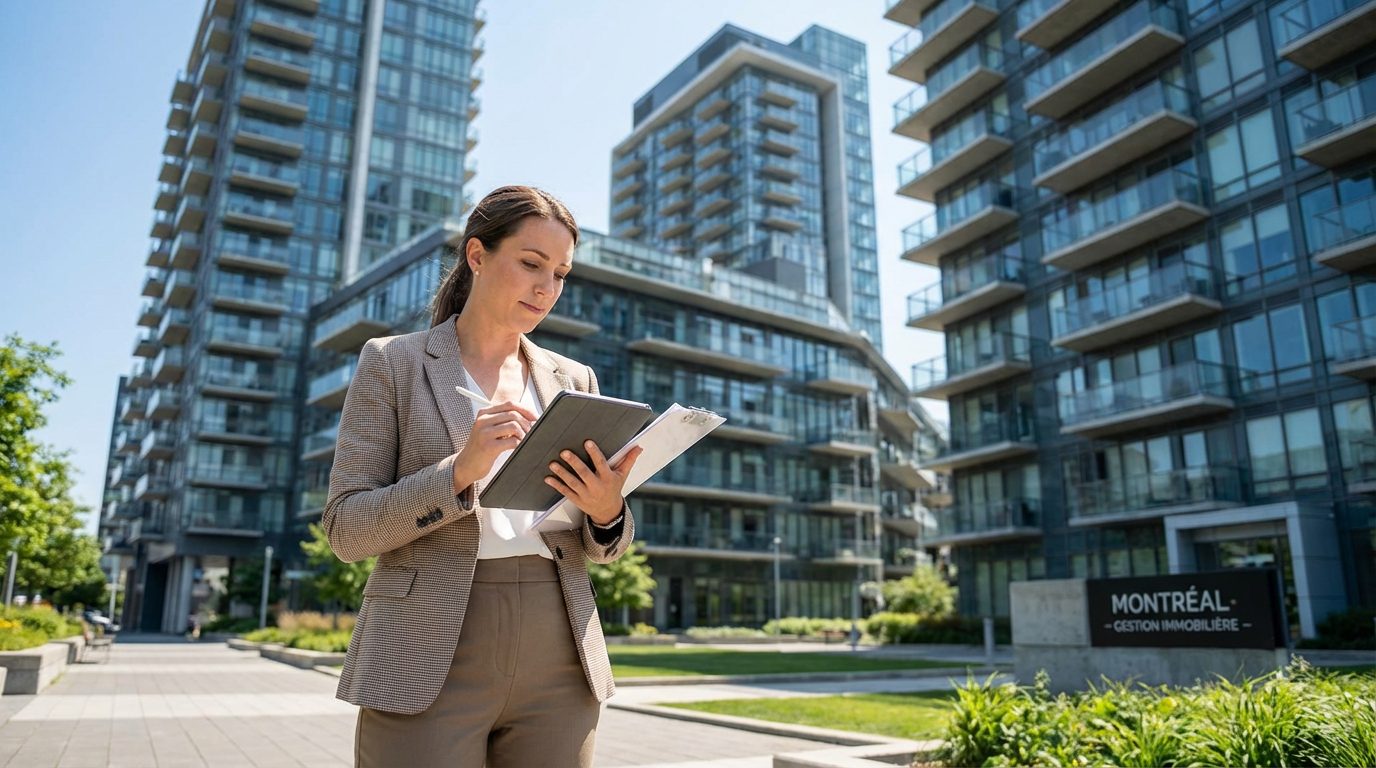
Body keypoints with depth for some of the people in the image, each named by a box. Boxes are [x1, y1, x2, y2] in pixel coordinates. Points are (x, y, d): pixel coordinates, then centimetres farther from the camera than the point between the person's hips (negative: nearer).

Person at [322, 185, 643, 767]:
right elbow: (347, 529, -4)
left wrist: (606, 512, -11)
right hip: (429, 662, -3)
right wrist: (460, 469, -20)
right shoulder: (392, 362, 2)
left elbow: (600, 548, 13)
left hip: (557, 663, 4)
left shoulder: (574, 380, 11)